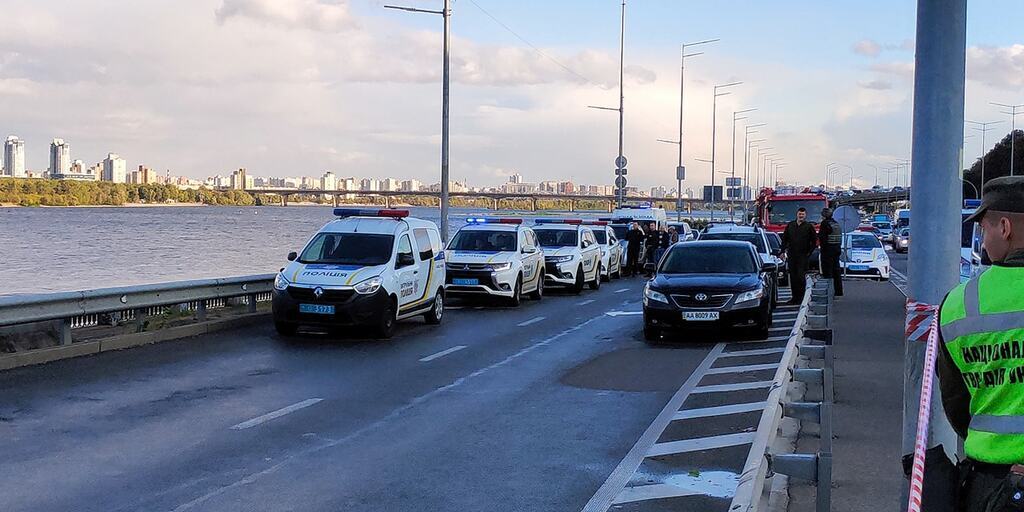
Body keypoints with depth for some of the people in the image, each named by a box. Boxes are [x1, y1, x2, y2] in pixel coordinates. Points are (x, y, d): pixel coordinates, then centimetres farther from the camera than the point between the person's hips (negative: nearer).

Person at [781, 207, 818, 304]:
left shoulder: (809, 226, 1)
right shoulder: (790, 225, 10)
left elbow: (814, 241, 4)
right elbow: (784, 239, 14)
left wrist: (809, 252, -2)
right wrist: (783, 251, 7)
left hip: (803, 256, -4)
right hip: (791, 255, 4)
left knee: (801, 277, -8)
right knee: (793, 277, 6)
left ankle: (801, 297, -3)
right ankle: (795, 297, 13)